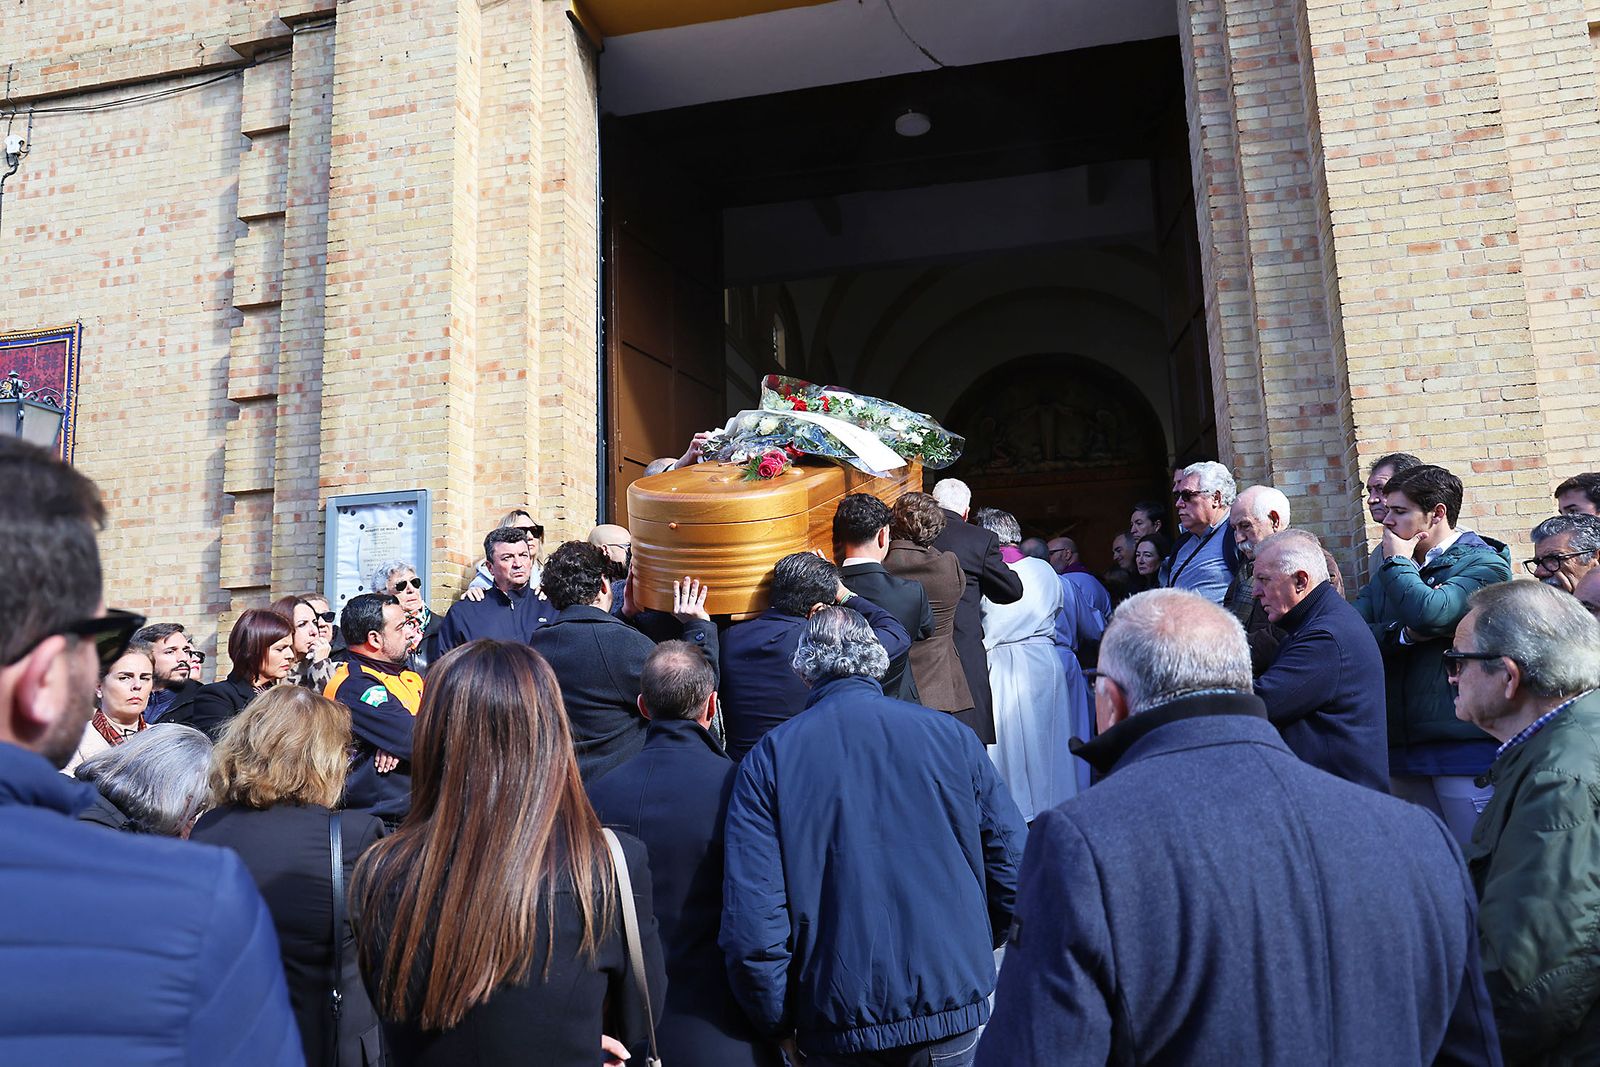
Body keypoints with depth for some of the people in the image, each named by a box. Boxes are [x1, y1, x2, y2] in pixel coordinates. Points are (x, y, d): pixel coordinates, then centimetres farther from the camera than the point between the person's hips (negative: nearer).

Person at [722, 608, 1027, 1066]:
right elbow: (1014, 862, -1)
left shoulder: (768, 759, -8)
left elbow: (750, 922, -13)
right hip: (954, 1012, 1)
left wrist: (780, 1024, 0)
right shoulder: (952, 736, -3)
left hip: (839, 1028, 0)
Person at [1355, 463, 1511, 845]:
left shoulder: (1483, 563, -4)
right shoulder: (1389, 574, 16)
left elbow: (1431, 614, -23)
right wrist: (1406, 634, -15)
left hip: (1464, 743, -6)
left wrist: (1398, 561, -9)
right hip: (1404, 747, 6)